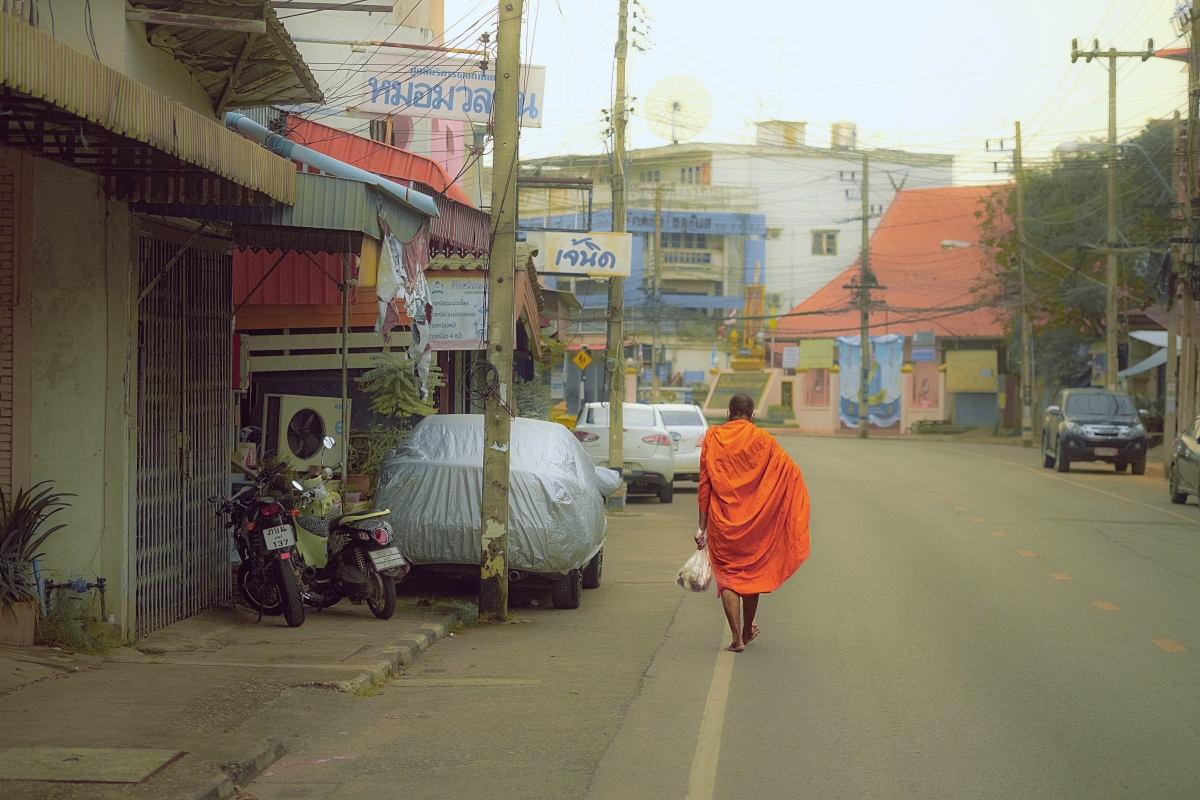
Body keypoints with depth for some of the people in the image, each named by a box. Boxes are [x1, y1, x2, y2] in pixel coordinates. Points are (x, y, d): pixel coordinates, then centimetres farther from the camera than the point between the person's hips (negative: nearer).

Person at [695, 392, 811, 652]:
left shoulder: (713, 439, -2)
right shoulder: (762, 440, -3)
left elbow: (704, 486, -3)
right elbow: (790, 472, -5)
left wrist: (703, 527, 1)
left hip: (722, 523, -1)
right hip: (754, 522, 1)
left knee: (727, 575, 3)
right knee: (752, 573, 17)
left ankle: (737, 637, -9)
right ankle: (747, 631, 31)